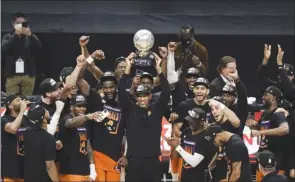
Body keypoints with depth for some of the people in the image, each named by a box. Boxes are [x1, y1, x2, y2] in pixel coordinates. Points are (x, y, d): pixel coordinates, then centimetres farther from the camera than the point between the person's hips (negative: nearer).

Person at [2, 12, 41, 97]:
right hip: (12, 75, -1)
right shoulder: (8, 36, 10)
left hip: (28, 75, 1)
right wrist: (16, 34, -18)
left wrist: (30, 35, -23)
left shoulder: (31, 37, 12)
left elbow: (38, 46, -7)